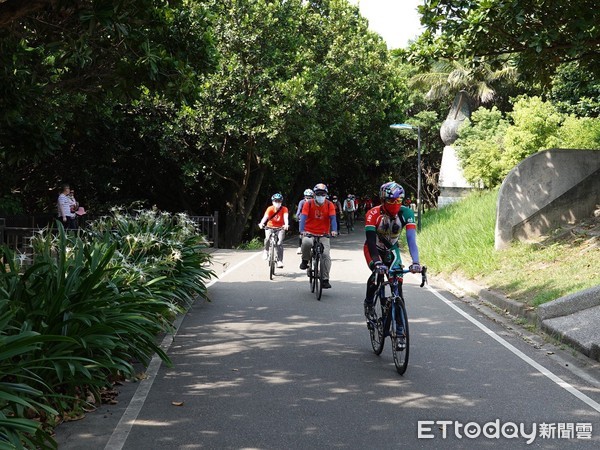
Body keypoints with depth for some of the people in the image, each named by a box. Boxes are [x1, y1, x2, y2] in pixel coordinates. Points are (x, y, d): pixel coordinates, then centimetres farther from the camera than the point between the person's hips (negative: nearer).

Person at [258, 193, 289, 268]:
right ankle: (266, 251, 0)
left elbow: (286, 217, -32)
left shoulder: (284, 209, -15)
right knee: (267, 238, -29)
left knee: (280, 243, -17)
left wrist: (286, 224, -54)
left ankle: (280, 261, -9)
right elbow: (265, 216, -31)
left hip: (280, 228, 0)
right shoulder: (270, 209, -16)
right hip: (270, 227, 0)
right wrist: (261, 223, -52)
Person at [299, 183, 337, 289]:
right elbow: (303, 217, -15)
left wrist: (333, 230, -31)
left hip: (323, 235, 2)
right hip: (309, 233, -1)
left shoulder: (329, 205, -2)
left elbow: (333, 218, -12)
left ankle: (325, 279, -3)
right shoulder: (308, 204, -5)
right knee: (306, 243, -36)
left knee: (326, 255, -14)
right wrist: (302, 230, -33)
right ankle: (305, 261, -7)